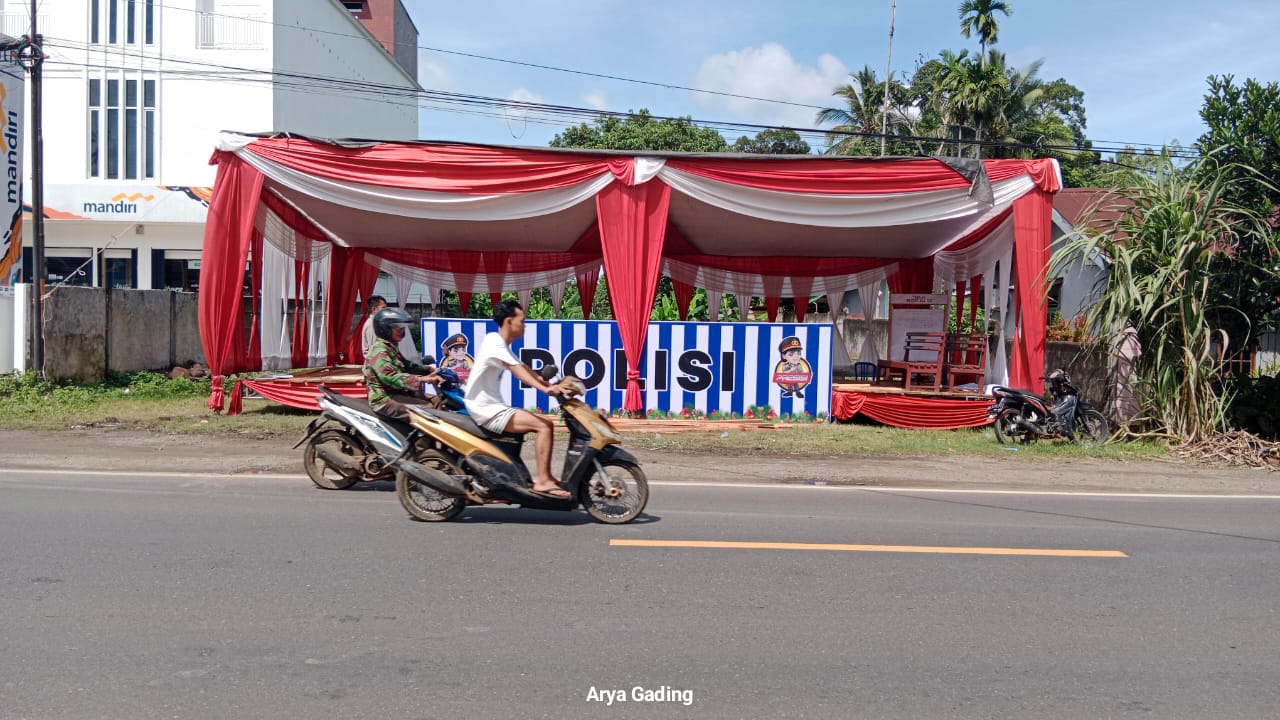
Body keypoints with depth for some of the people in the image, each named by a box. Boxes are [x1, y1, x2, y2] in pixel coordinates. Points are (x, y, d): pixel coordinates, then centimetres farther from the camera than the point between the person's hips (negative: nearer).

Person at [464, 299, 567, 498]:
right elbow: (517, 369, -29)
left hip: (494, 406, 10)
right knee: (544, 426, -19)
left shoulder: (503, 345, 16)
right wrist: (545, 389, -41)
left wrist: (550, 385, 4)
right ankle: (542, 481, -20)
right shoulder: (494, 343, -15)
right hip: (486, 409, -10)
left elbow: (523, 368, 16)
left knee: (547, 423, 8)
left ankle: (546, 476, 7)